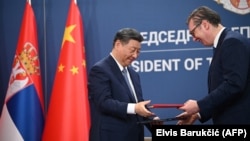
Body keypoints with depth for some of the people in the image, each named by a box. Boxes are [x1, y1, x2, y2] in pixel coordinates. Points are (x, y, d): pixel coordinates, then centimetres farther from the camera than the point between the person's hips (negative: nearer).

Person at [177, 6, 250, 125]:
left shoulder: (233, 42, -13)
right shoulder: (224, 43, 18)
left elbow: (233, 85, -22)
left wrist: (199, 106, -16)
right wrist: (199, 113, 11)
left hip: (238, 119, -10)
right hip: (229, 119, 10)